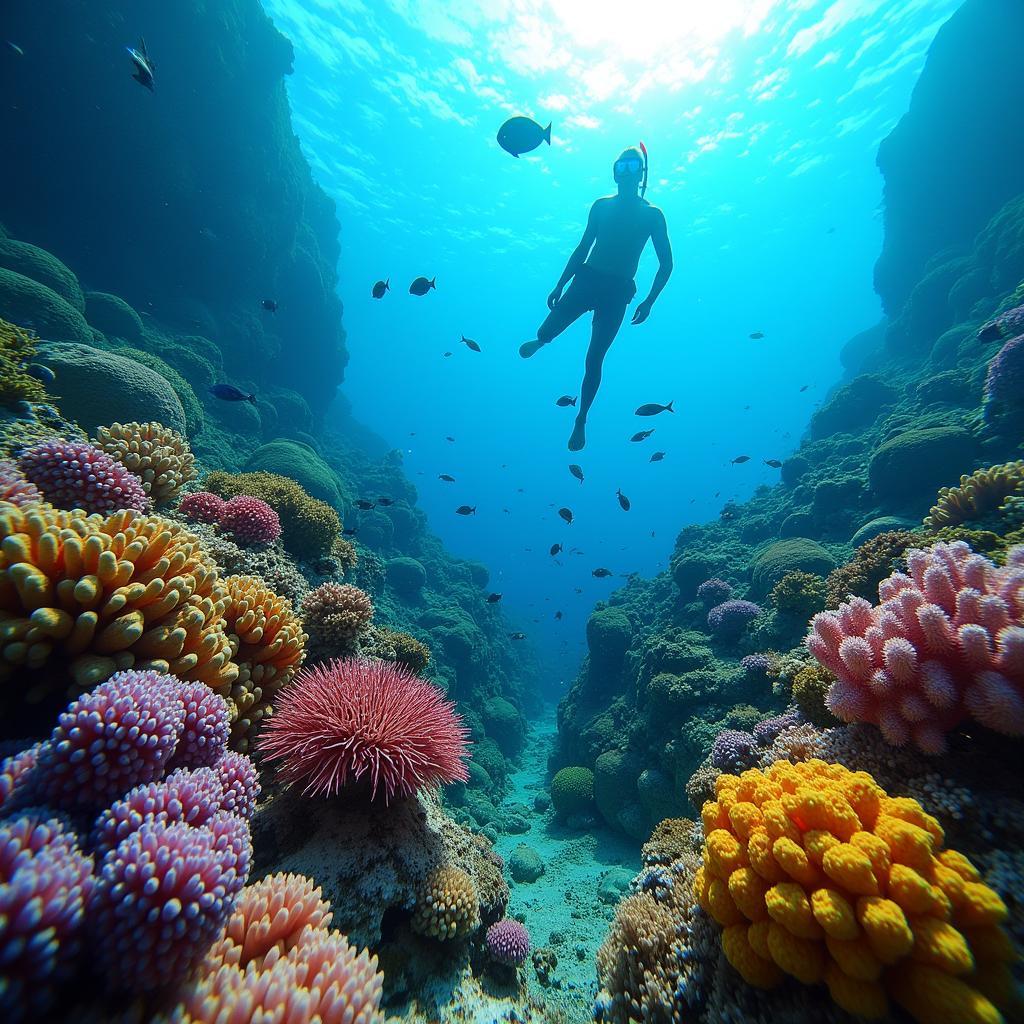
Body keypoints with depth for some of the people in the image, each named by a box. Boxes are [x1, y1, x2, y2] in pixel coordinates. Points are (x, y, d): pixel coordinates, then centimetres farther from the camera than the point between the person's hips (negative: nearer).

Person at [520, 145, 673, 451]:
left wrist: (649, 301, -9)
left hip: (617, 292, -2)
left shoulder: (652, 214, 3)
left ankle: (581, 419, 8)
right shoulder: (602, 205, 12)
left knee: (594, 360, -6)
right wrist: (559, 286, 11)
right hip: (586, 279, 3)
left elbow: (666, 263, 2)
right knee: (545, 332, -8)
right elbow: (583, 248, 16)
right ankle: (540, 341, 34)